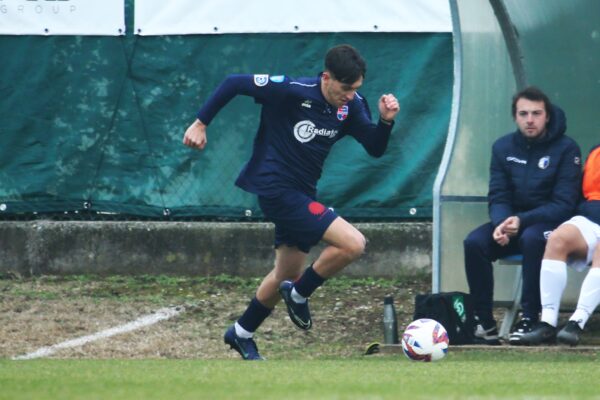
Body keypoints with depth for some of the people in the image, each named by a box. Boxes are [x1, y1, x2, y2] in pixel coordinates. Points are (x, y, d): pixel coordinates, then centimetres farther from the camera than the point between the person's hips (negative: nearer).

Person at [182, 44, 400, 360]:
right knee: (353, 243, -20)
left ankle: (242, 334, 42)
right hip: (277, 189, -8)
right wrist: (200, 123, -12)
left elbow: (375, 149, 1)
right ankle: (300, 295, 1)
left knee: (287, 275, 23)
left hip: (301, 194, 8)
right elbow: (233, 83, -14)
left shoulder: (351, 106, -2)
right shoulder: (292, 91, -21)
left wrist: (386, 121, -19)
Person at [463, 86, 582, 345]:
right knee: (474, 243, -25)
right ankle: (483, 322, -20)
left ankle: (530, 319, -32)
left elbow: (564, 204, -13)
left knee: (532, 238, -38)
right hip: (510, 221, 4)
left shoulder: (565, 149, -7)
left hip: (549, 224, -4)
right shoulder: (503, 147, 7)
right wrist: (501, 223, -20)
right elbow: (497, 197, 4)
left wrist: (522, 221, -25)